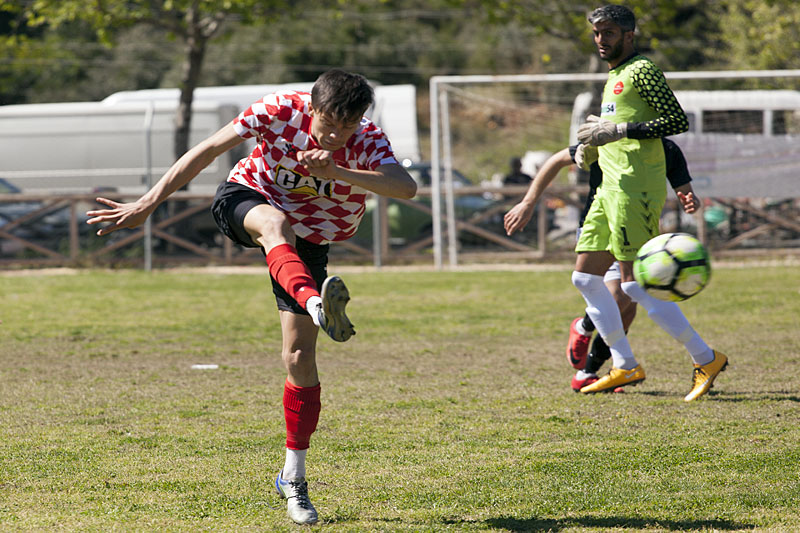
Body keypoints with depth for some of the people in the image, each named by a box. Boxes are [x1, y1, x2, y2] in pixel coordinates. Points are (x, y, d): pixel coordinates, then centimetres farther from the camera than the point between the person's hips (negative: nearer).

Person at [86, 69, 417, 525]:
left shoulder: (367, 141, -22)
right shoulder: (281, 111, -23)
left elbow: (406, 187, -41)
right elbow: (207, 151, -16)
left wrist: (335, 171, -52)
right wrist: (146, 206, -16)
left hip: (309, 239, 1)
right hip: (247, 200, -1)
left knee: (300, 357, -7)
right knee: (274, 225, -40)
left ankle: (293, 478, 7)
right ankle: (316, 303, -70)